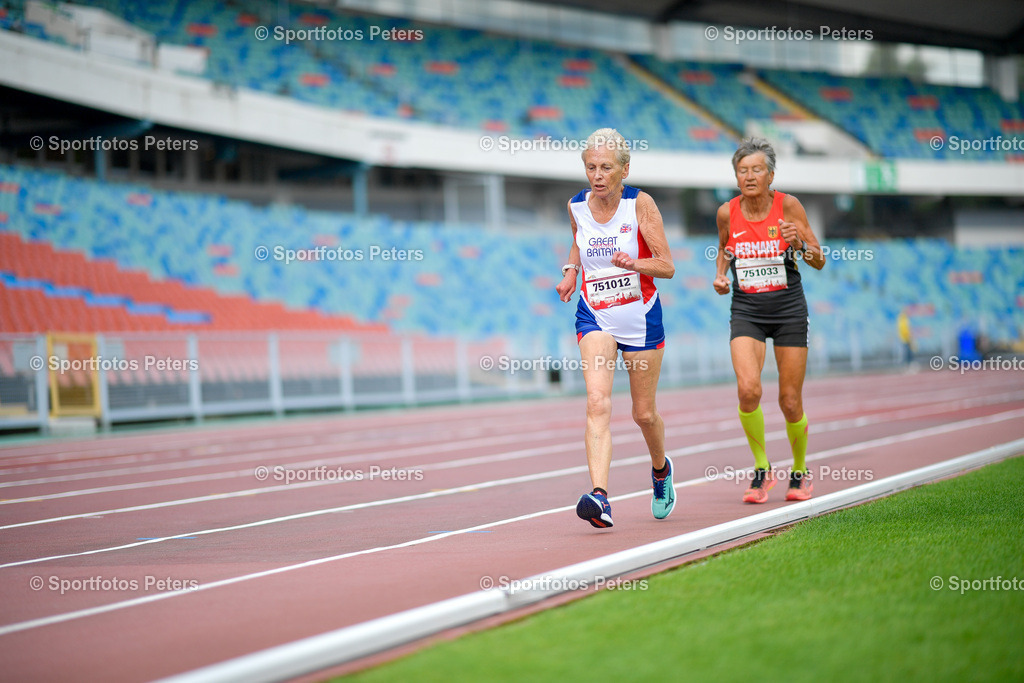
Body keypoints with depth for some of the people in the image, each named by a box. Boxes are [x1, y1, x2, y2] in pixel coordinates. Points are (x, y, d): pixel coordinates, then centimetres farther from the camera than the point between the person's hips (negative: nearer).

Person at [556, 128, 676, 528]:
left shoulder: (640, 204, -11)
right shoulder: (576, 206, -1)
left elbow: (667, 266, -11)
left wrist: (633, 263, -29)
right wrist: (570, 270, 4)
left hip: (641, 318, -1)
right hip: (595, 317, 1)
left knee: (644, 413, 12)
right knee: (598, 403, -20)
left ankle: (660, 469, 44)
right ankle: (600, 497, -31)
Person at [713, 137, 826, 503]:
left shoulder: (788, 205, -7)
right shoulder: (727, 213, -2)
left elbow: (819, 261, -2)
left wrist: (799, 244, -21)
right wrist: (720, 275, 1)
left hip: (789, 310, -1)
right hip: (746, 311, 1)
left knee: (790, 401, 3)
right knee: (748, 389, -21)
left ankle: (799, 472, 28)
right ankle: (761, 470, -1)